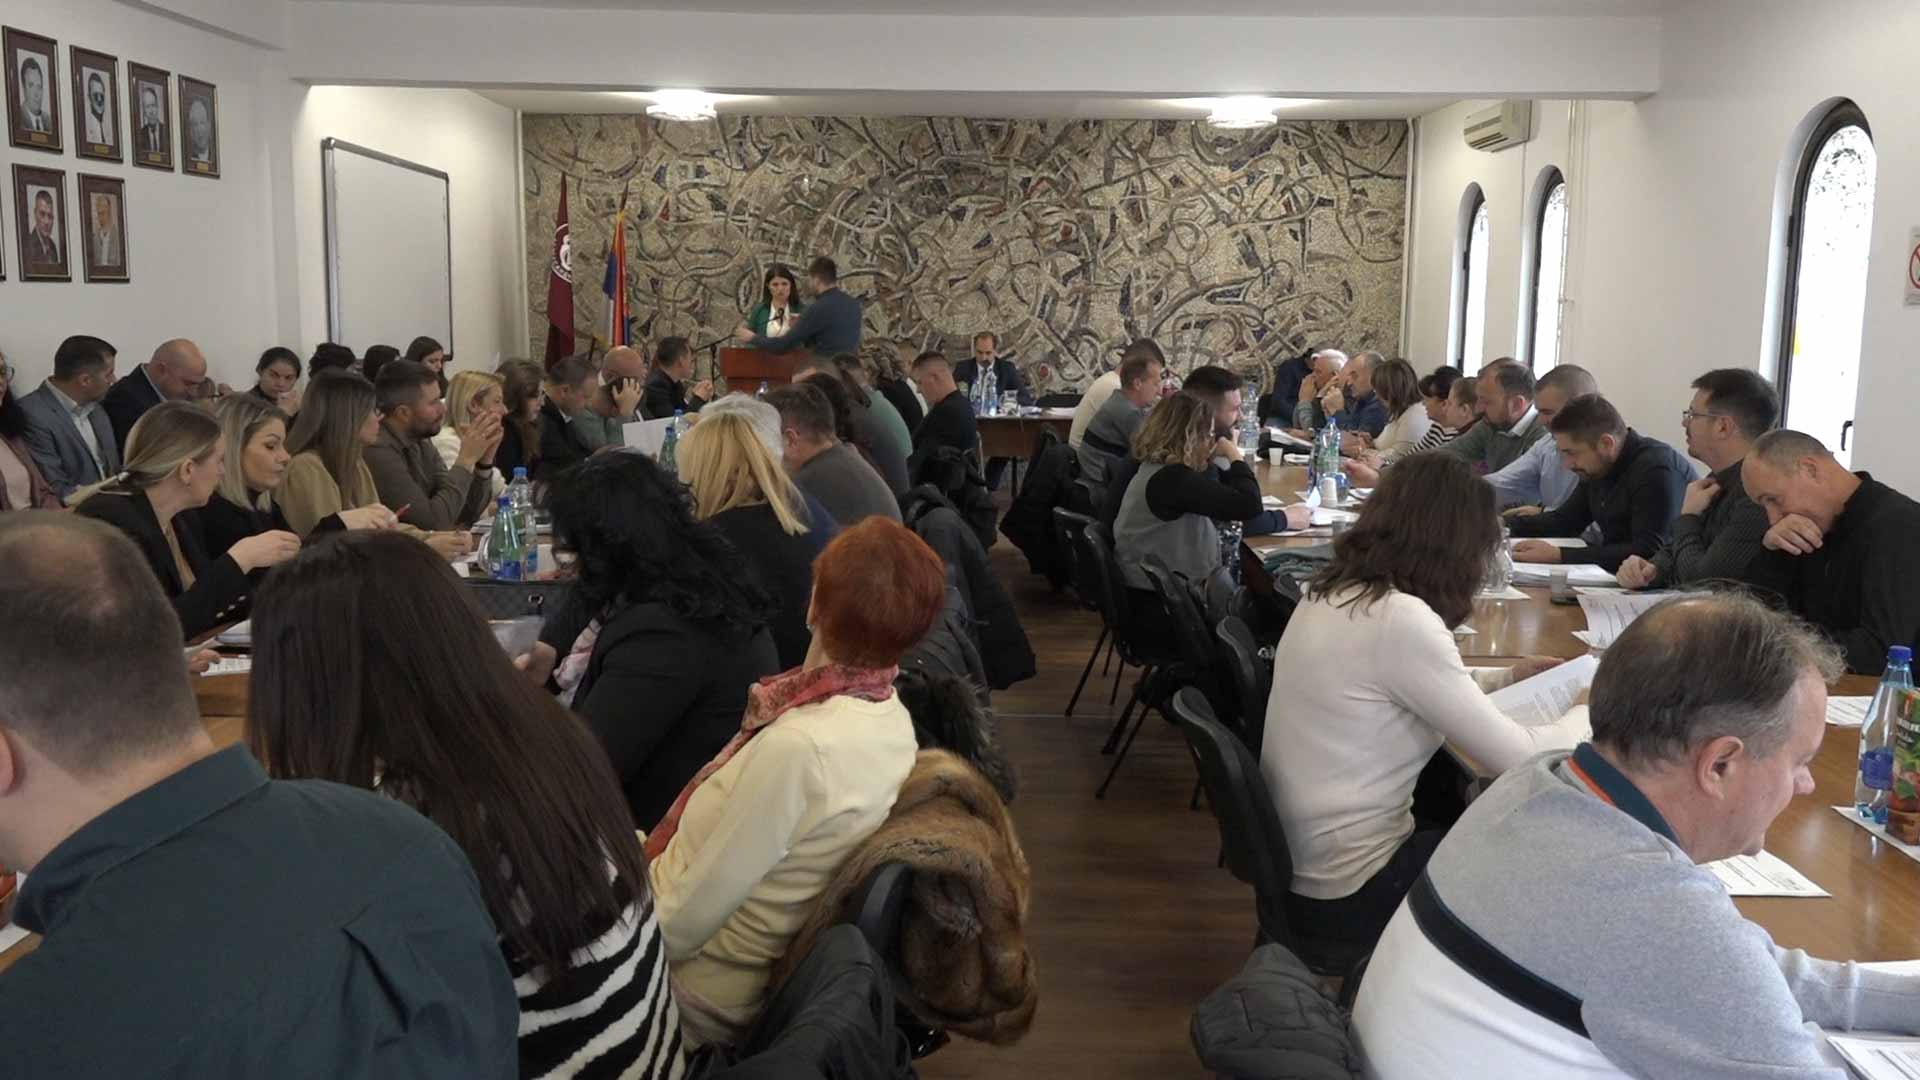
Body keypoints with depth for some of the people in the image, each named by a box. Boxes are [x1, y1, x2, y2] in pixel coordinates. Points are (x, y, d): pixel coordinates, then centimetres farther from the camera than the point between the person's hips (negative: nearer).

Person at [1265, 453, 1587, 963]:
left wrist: (1504, 677, 25)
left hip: (1300, 857, 8)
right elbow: (1515, 758, -18)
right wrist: (1588, 714, 0)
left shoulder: (1330, 591, 3)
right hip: (1343, 890, -8)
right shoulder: (1400, 619, -24)